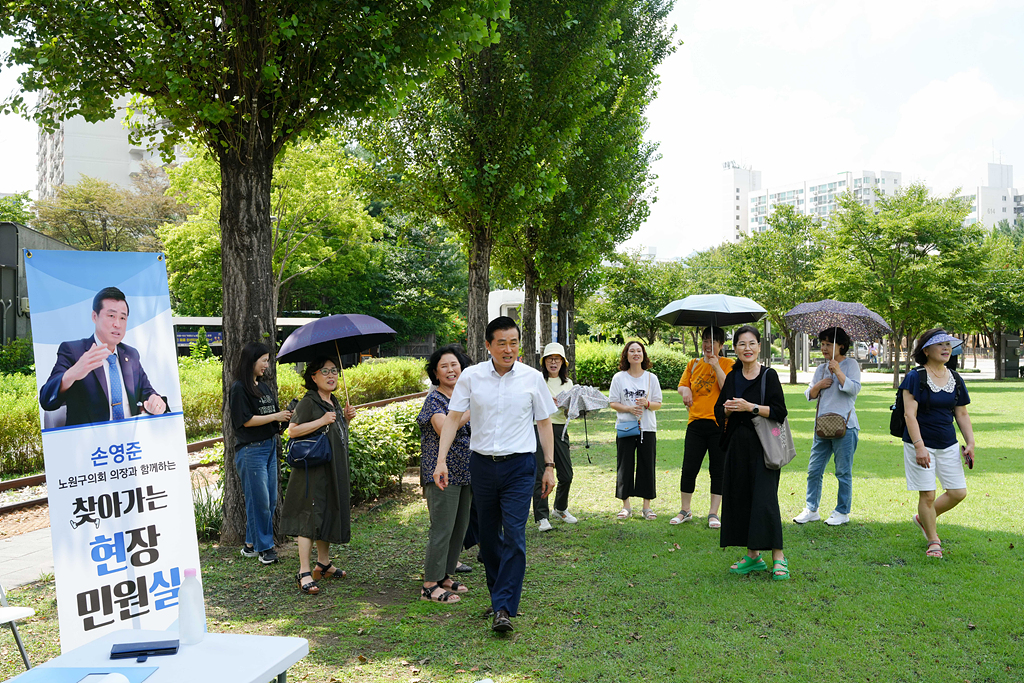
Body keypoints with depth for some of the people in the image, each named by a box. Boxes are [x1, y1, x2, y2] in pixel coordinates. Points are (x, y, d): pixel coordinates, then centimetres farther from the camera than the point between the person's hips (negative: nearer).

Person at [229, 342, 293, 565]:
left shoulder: (264, 387, 14)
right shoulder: (239, 388, -10)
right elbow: (245, 420, -15)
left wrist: (287, 415, -1)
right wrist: (276, 416, -14)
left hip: (270, 446, 8)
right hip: (251, 450, -8)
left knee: (270, 500, 10)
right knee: (259, 500, -3)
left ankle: (251, 544, 21)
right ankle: (264, 547, 10)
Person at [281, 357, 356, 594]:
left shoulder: (334, 402, 15)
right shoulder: (308, 403, -11)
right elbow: (292, 431, -19)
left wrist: (346, 418, 7)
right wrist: (322, 421, -23)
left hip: (334, 469, 9)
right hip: (313, 469, -9)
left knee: (330, 513, 15)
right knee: (311, 516, -8)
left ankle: (324, 564, 28)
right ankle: (304, 573, -5)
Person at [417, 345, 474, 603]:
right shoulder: (434, 399, -9)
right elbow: (444, 429, -27)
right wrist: (472, 410, -25)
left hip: (465, 472, 8)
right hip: (442, 473, -8)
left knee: (460, 528, 12)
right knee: (442, 528, -7)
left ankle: (444, 576, 24)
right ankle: (430, 585, 1)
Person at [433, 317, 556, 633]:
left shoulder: (532, 378, -1)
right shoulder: (471, 376, -1)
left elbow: (544, 422, 6)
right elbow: (453, 417, 0)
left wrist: (550, 466, 4)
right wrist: (441, 460, -8)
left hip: (519, 465, -2)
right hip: (482, 464, 2)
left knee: (514, 536, -10)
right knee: (488, 535, 13)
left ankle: (504, 609, -6)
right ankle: (500, 592, 32)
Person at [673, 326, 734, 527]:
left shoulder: (728, 364, 0)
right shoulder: (693, 364, 12)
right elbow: (682, 384, 18)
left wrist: (716, 367, -18)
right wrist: (685, 390, -4)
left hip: (720, 425, -3)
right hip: (696, 423, 3)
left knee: (718, 470, 4)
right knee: (689, 469, 2)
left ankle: (713, 513, 15)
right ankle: (684, 511, 17)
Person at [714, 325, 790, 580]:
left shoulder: (769, 375, -5)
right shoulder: (732, 377, 11)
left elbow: (779, 411, -11)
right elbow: (719, 411, 14)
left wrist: (750, 407, -18)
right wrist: (727, 409, -7)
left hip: (762, 446, -6)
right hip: (737, 446, 6)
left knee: (765, 498, -10)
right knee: (740, 497, 7)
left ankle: (778, 557, -2)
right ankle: (753, 555, 18)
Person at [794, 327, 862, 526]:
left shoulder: (850, 364, -1)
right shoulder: (821, 368, 16)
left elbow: (855, 389, -15)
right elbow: (809, 394, 15)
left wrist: (838, 372, -20)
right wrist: (819, 385, -4)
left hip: (844, 426, -6)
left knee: (843, 472, 2)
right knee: (814, 470, 6)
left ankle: (842, 512, 13)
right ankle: (811, 510, 14)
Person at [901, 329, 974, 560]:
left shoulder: (956, 380, 7)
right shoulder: (915, 378, -10)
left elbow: (962, 414, 13)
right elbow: (910, 414, -15)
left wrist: (970, 443, 4)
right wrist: (919, 446, -22)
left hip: (948, 445, 6)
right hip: (921, 445, -6)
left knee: (958, 492, 5)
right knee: (927, 495, -2)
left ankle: (924, 519, 28)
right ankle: (933, 541, 16)